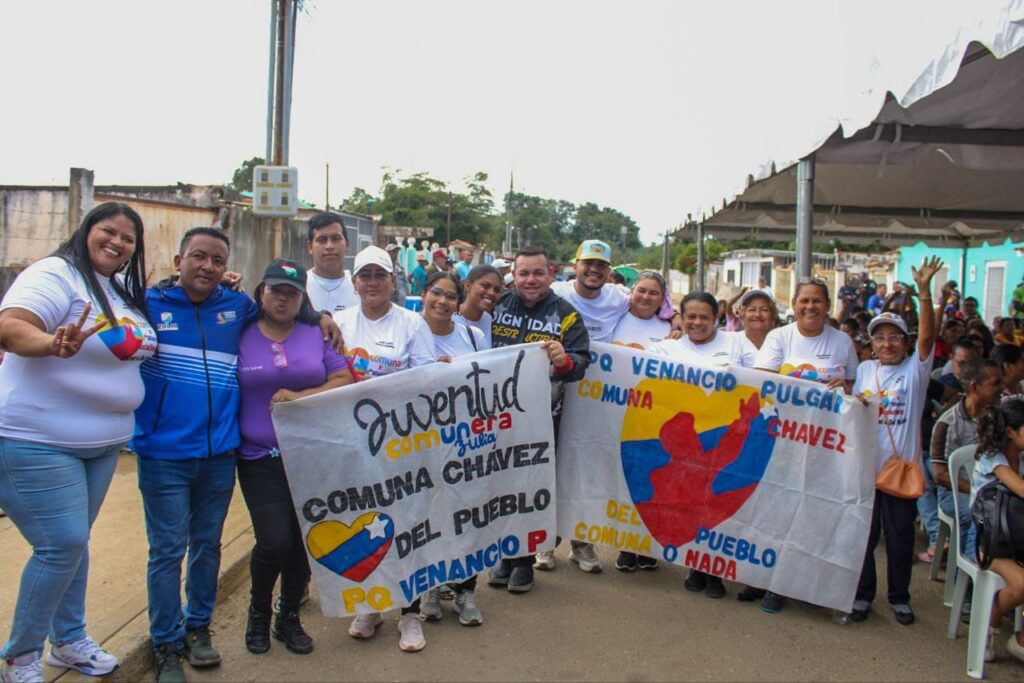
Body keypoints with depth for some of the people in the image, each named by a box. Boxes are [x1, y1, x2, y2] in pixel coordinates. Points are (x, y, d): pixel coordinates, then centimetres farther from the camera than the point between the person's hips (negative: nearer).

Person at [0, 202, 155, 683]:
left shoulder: (125, 292, 10)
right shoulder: (55, 274, -15)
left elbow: (135, 345, 25)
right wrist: (55, 344, -50)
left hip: (103, 442, 8)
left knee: (73, 542, 17)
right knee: (62, 545, -8)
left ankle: (69, 640, 32)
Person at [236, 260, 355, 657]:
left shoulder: (317, 335, 6)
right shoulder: (241, 335, 1)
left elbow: (344, 382, -1)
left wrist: (299, 396, -11)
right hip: (260, 458, -2)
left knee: (303, 540, 7)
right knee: (274, 540, -12)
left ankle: (289, 617, 30)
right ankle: (258, 612, 18)